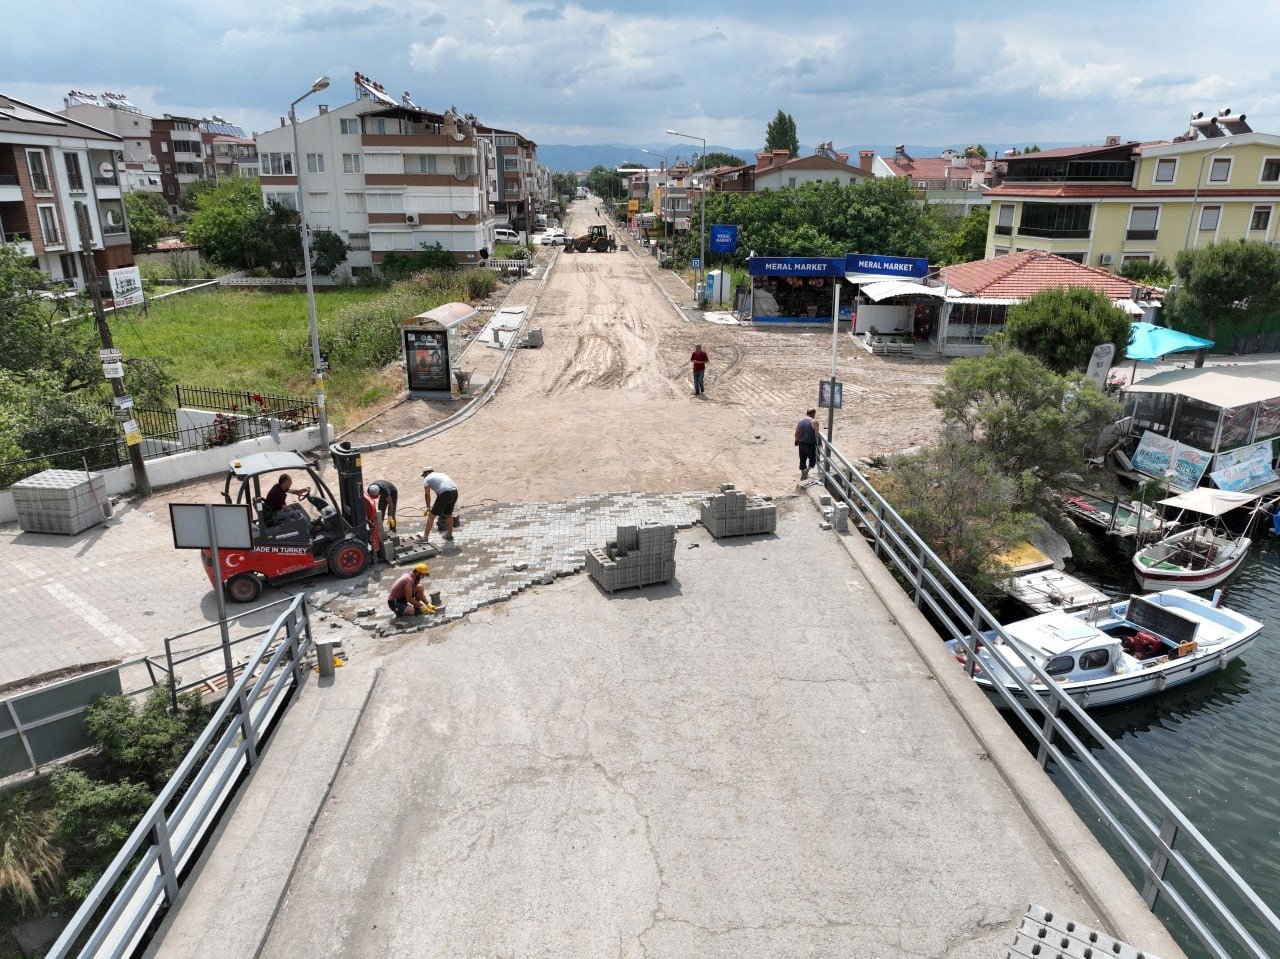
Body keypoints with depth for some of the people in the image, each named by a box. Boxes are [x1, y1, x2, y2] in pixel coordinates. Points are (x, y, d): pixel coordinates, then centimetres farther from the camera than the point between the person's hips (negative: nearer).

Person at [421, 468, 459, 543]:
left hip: (444, 494, -6)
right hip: (455, 492, 6)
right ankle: (449, 535, 36)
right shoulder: (441, 474, 32)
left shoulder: (427, 479, 13)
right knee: (448, 514, 25)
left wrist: (428, 507, 13)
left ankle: (425, 537, 3)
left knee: (432, 515, 3)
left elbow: (427, 494, 3)